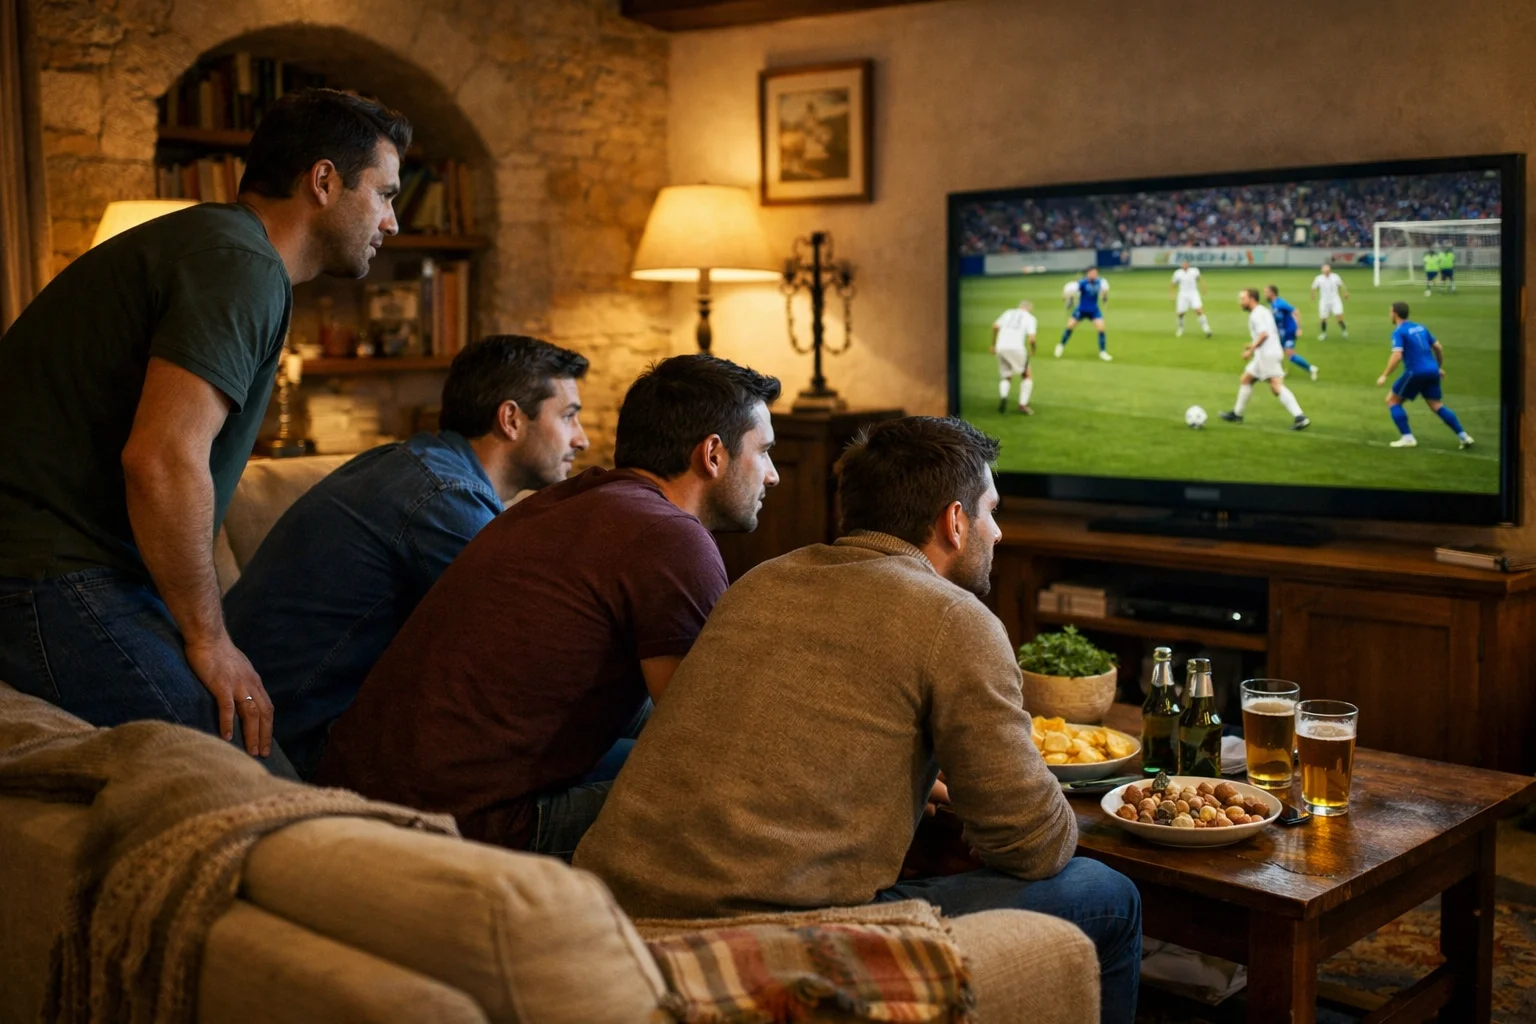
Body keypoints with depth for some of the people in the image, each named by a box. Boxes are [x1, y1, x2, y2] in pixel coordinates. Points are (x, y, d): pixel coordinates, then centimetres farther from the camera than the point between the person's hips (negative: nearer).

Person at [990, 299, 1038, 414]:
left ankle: (1003, 396, -14)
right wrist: (1033, 351, 13)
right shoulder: (1030, 318, 7)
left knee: (1007, 378, 18)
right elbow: (1031, 339, -6)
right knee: (1027, 376, 16)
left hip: (1000, 348, 4)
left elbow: (995, 326, 7)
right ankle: (1023, 404, 3)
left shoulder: (1008, 313, 19)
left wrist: (993, 344, 17)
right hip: (1016, 348, -4)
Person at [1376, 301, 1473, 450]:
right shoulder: (1420, 327, 16)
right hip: (1432, 371, 7)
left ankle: (1407, 438, 0)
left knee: (1392, 400, 8)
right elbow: (1438, 347, 20)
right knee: (1436, 405, 15)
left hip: (1416, 372, -7)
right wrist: (1440, 367, 32)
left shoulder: (1399, 332, -6)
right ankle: (1463, 436, 7)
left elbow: (1397, 356, -20)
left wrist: (1384, 376, -15)